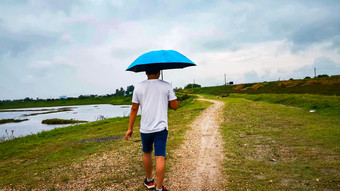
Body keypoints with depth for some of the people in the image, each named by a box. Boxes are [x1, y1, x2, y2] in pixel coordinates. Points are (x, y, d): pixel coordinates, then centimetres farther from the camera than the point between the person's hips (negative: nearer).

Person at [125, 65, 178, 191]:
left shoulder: (139, 87, 2)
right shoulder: (166, 86, -1)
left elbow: (134, 109, 3)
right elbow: (175, 106, -2)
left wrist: (130, 128, 8)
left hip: (145, 128, 2)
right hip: (161, 127, -2)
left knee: (147, 153, 20)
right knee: (160, 157, 1)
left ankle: (149, 181, 36)